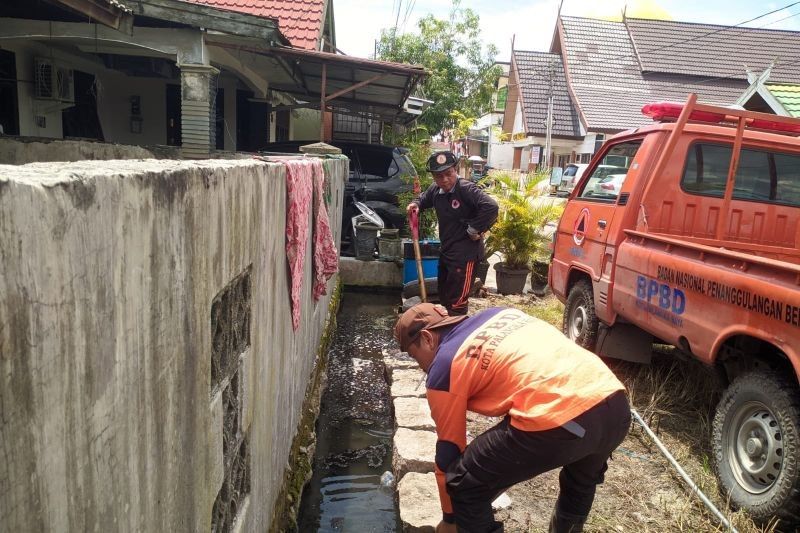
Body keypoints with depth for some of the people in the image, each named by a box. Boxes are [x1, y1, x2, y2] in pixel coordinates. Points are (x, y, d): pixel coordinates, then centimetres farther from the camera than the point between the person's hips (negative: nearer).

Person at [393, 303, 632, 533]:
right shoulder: (500, 314, 26)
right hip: (616, 404, 8)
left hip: (557, 423, -8)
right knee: (583, 477, 40)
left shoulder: (443, 369, 9)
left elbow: (449, 449, 15)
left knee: (465, 485, 12)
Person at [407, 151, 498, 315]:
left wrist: (474, 229, -22)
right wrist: (416, 204, 3)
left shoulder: (466, 189, -21)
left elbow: (491, 206, -32)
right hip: (446, 251, 9)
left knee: (457, 302, -5)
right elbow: (423, 198, 26)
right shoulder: (435, 190, 3)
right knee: (444, 296, 22)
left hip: (465, 254, -9)